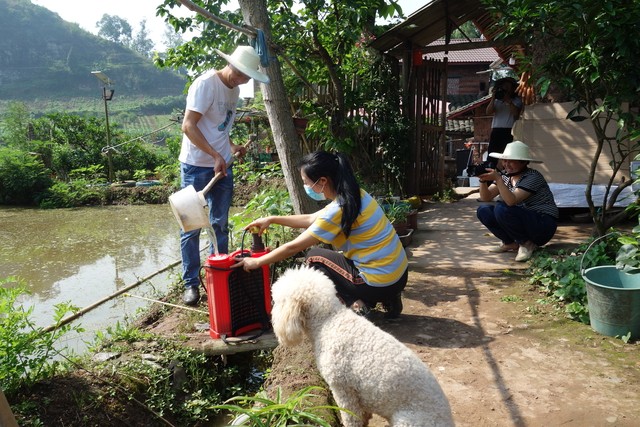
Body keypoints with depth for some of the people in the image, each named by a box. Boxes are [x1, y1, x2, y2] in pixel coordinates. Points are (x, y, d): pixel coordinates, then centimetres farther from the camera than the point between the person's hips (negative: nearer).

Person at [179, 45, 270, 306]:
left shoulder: (234, 90, 12)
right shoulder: (205, 84, -13)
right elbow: (188, 126, -19)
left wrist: (232, 148, 5)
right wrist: (215, 155, -22)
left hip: (222, 167, 7)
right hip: (196, 167, -7)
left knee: (220, 225, 11)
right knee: (192, 227, 2)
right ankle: (191, 283, 12)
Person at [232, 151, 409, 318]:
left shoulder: (338, 210, -20)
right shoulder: (354, 195, 5)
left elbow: (293, 248, -12)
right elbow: (312, 219, 18)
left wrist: (256, 262, 2)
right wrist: (272, 219, 18)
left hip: (380, 283, -8)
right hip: (399, 274, 8)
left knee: (314, 257, 8)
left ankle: (356, 305, 2)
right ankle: (388, 300, 16)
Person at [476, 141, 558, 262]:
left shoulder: (533, 177, -17)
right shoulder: (505, 175, 4)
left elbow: (511, 201, -31)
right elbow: (486, 198, -3)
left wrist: (497, 179, -36)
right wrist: (483, 180, -20)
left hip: (543, 226, -7)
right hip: (522, 220, 8)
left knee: (501, 209, -30)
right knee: (483, 211, -7)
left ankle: (527, 244, -10)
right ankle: (510, 243, 5)